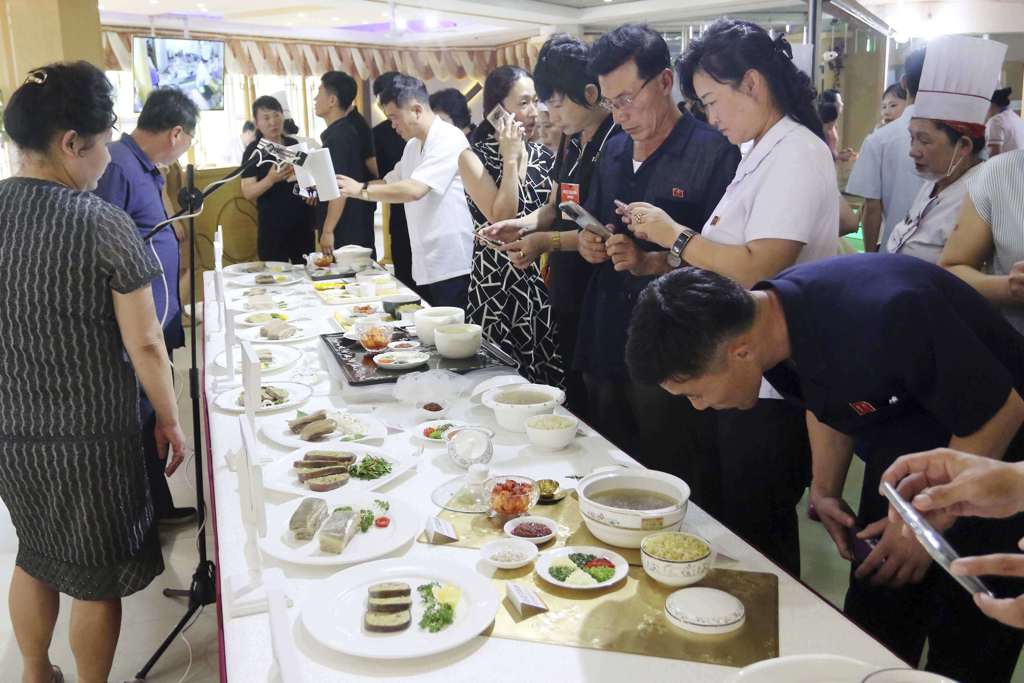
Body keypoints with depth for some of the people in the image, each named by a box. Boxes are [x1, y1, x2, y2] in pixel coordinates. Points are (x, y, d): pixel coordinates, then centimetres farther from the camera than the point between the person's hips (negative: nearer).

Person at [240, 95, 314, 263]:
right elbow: (248, 192, -10)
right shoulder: (254, 150, -3)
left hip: (302, 220, 4)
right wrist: (271, 179, -27)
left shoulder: (294, 144, 9)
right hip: (273, 225, -4)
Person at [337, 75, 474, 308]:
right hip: (426, 267, 9)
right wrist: (352, 187, 7)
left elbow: (413, 190, -24)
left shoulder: (449, 139, -14)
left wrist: (362, 190, -15)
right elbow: (389, 183, 24)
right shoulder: (413, 146, 16)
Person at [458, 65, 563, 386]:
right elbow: (501, 219, -15)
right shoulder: (474, 158, -3)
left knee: (551, 377, 5)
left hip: (543, 280, 4)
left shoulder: (544, 156, 8)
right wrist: (511, 159, -13)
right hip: (497, 282, -4)